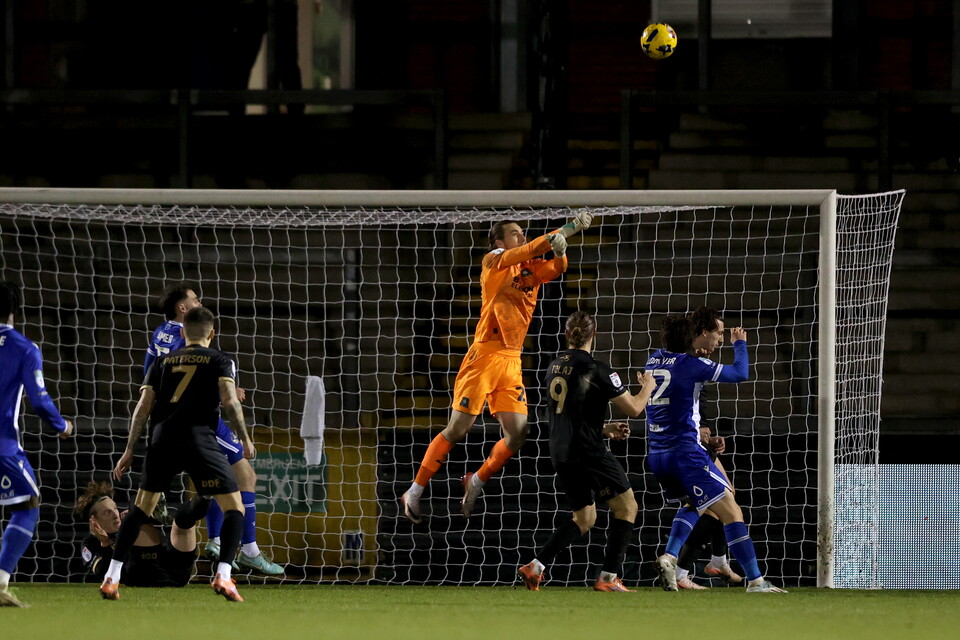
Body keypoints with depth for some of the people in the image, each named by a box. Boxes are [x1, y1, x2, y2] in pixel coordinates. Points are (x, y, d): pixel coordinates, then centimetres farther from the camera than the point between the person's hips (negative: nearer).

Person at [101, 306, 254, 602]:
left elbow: (143, 406, 13)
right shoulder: (220, 361, 11)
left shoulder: (163, 361, 21)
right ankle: (223, 575, -15)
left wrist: (129, 450, 15)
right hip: (199, 437, -4)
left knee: (142, 506, 18)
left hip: (162, 436, 4)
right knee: (234, 507, 4)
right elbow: (230, 401, -4)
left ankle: (112, 577, 11)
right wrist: (245, 439, 8)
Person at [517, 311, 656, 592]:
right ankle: (608, 577, 0)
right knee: (626, 506, 7)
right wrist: (647, 387, 13)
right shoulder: (597, 370, -12)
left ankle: (535, 566, 4)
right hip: (588, 452, -7)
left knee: (584, 518, 18)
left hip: (560, 453, 7)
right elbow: (633, 408, -7)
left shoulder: (553, 368, 10)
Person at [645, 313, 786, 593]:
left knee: (693, 504, 28)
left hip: (656, 454, 8)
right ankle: (755, 580, -9)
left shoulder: (654, 360, 10)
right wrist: (740, 344, 18)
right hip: (685, 451, -8)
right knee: (731, 512, -4)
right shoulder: (691, 364, -9)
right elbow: (739, 373, 0)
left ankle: (669, 558, 6)